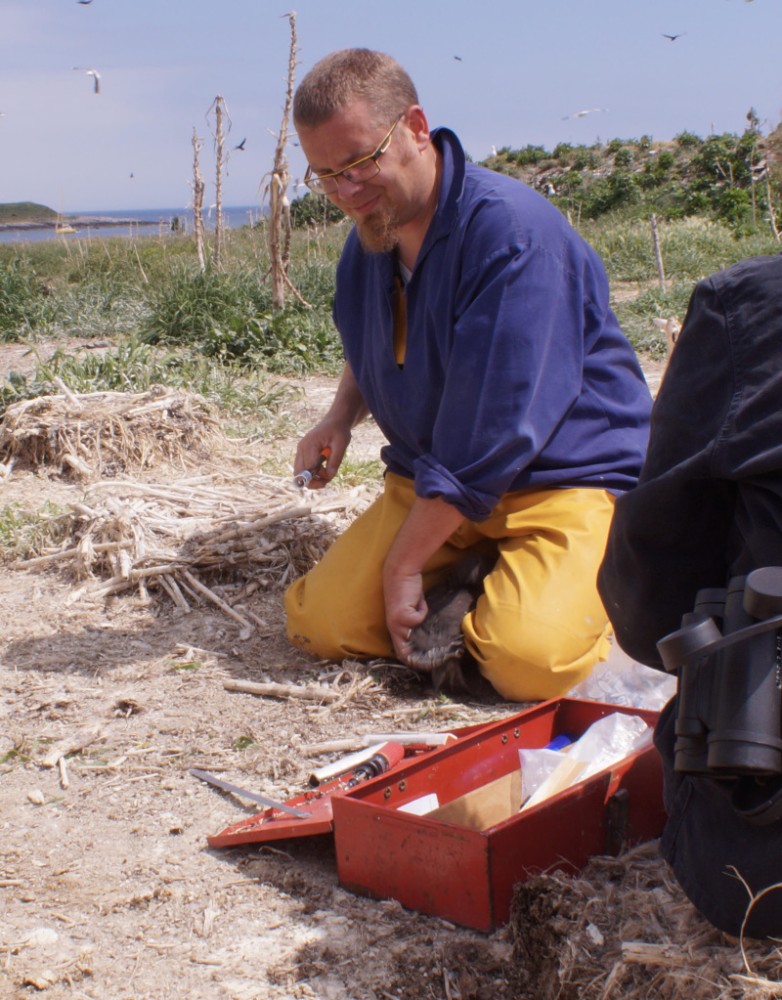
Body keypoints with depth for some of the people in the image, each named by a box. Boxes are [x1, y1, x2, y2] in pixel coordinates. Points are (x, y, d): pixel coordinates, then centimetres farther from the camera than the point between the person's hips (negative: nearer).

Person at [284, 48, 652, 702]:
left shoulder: (510, 230, -23)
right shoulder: (367, 243, 4)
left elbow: (491, 433, -25)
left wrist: (403, 563, -19)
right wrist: (342, 416, 3)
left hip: (568, 474, -6)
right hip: (431, 480, 7)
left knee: (527, 661, -29)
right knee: (320, 623, -9)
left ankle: (580, 585, 5)